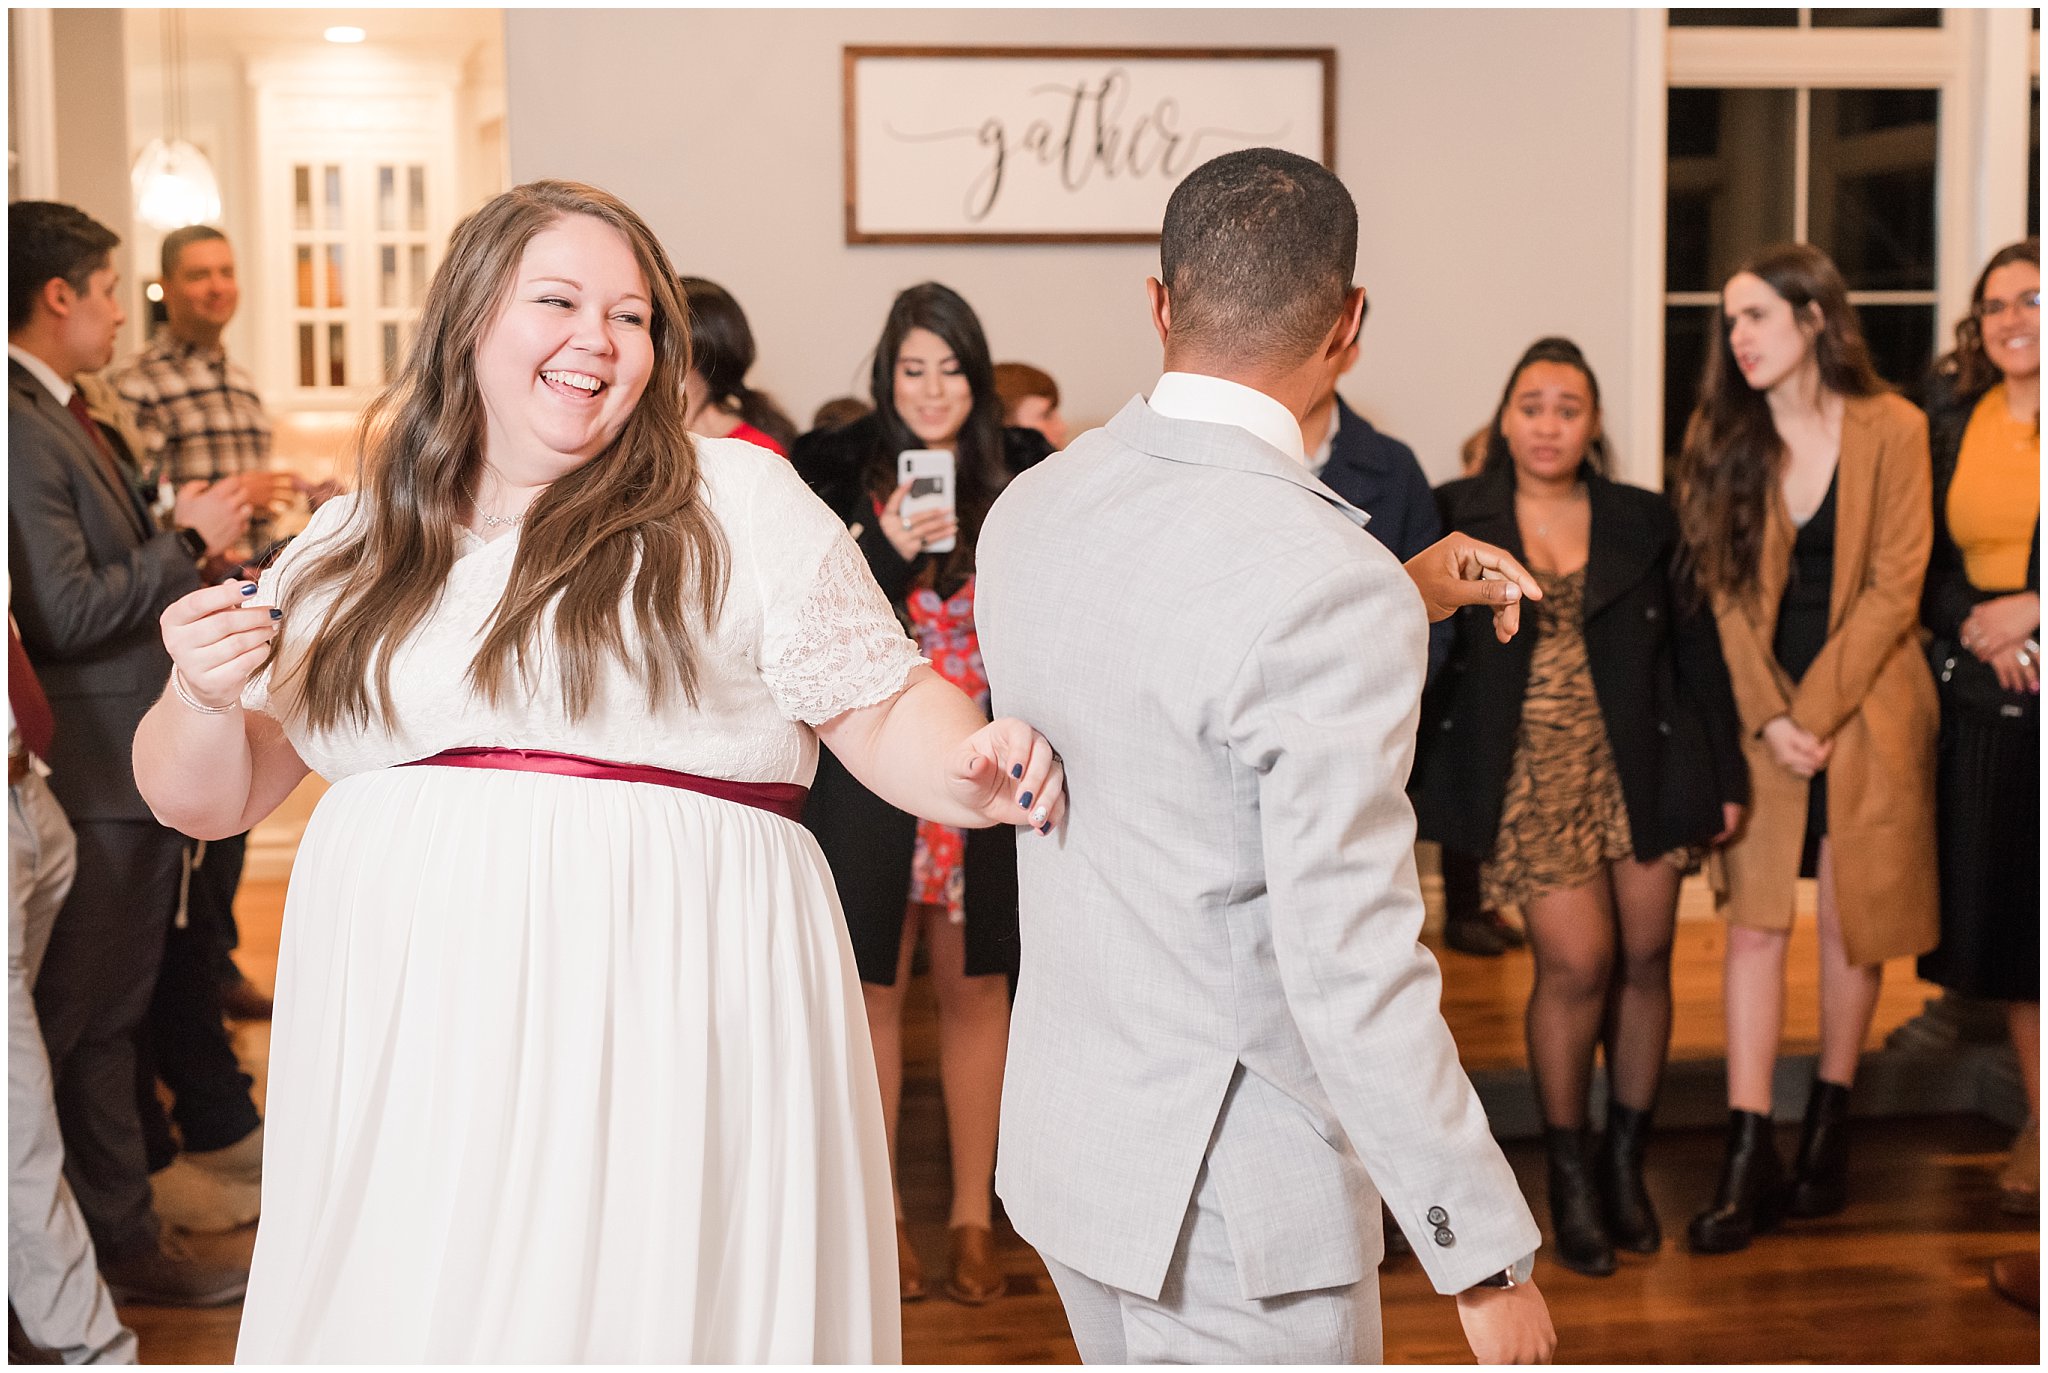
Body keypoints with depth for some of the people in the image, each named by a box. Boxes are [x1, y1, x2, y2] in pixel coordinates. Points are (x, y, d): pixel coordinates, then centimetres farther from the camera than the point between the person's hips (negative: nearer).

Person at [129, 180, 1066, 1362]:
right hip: (405, 1047, 3)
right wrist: (204, 697, -8)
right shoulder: (355, 544, 11)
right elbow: (211, 797, 13)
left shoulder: (739, 499, 2)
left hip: (665, 1045, -3)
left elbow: (883, 709, 0)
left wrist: (970, 773, -20)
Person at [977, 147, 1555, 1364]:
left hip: (1065, 1134, 8)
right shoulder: (1330, 585, -25)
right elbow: (1354, 968, -26)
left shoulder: (1032, 509, -1)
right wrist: (1489, 1256, -17)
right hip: (1232, 1190, -8)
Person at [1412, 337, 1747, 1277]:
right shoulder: (1454, 519, 2)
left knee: (1644, 959, 5)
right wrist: (1407, 776, -8)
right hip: (1532, 777, -3)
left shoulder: (1643, 522, 8)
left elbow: (1697, 649, 9)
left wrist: (1726, 775, 6)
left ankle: (1624, 1161, 22)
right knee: (1577, 962, -9)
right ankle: (1568, 1173, 9)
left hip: (1642, 770, 3)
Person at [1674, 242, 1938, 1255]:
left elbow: (1894, 590, -8)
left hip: (1866, 705, -2)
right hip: (1762, 709, 2)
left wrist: (1815, 714, -13)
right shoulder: (1722, 435, 2)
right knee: (1754, 922, -3)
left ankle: (1827, 1134, 19)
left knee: (1851, 918, 5)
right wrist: (1767, 715, -10)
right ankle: (1747, 1160, -2)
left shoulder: (1891, 430, -6)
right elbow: (1725, 590, 0)